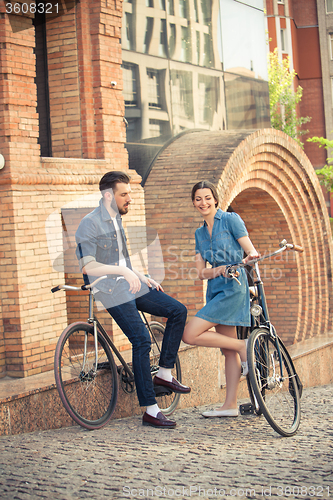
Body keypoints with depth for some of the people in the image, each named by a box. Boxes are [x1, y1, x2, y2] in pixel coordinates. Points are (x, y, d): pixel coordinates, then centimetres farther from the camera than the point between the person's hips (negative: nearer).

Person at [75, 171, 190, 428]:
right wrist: (123, 271, -32)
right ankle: (150, 410, -11)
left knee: (178, 311, 3)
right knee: (142, 340, -17)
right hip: (110, 291, -9)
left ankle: (164, 374, 12)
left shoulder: (116, 220, 16)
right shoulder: (90, 224, -13)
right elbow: (88, 266, -23)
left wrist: (144, 278, 15)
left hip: (130, 284, 9)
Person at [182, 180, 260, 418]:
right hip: (215, 291, 7)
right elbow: (201, 272, 6)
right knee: (228, 351, 8)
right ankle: (231, 405, 12)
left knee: (190, 334, -17)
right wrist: (218, 270, -15)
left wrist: (250, 256, -33)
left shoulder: (231, 219, -4)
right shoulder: (200, 233, 14)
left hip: (232, 289, -7)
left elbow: (252, 251, -9)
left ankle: (242, 346, -4)